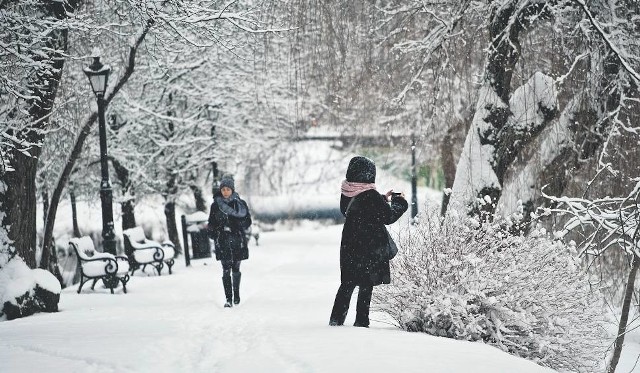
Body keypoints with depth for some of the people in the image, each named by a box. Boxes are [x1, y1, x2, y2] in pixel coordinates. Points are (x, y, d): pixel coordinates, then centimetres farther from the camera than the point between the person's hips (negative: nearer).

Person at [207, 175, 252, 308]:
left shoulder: (240, 203, 2)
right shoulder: (215, 205, 4)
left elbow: (247, 221, 5)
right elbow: (211, 224, 11)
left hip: (237, 240, 0)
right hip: (223, 242, 0)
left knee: (236, 269, 8)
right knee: (226, 270, -7)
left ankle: (236, 294, 26)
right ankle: (228, 298, -8)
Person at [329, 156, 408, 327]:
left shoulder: (347, 193, 0)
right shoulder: (370, 196, -19)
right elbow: (387, 217, -13)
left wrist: (383, 199, 18)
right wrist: (399, 202, 6)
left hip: (349, 245, 6)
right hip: (371, 247, -6)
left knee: (348, 283, 16)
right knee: (366, 284, 4)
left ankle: (336, 318, 14)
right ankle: (361, 321, 5)